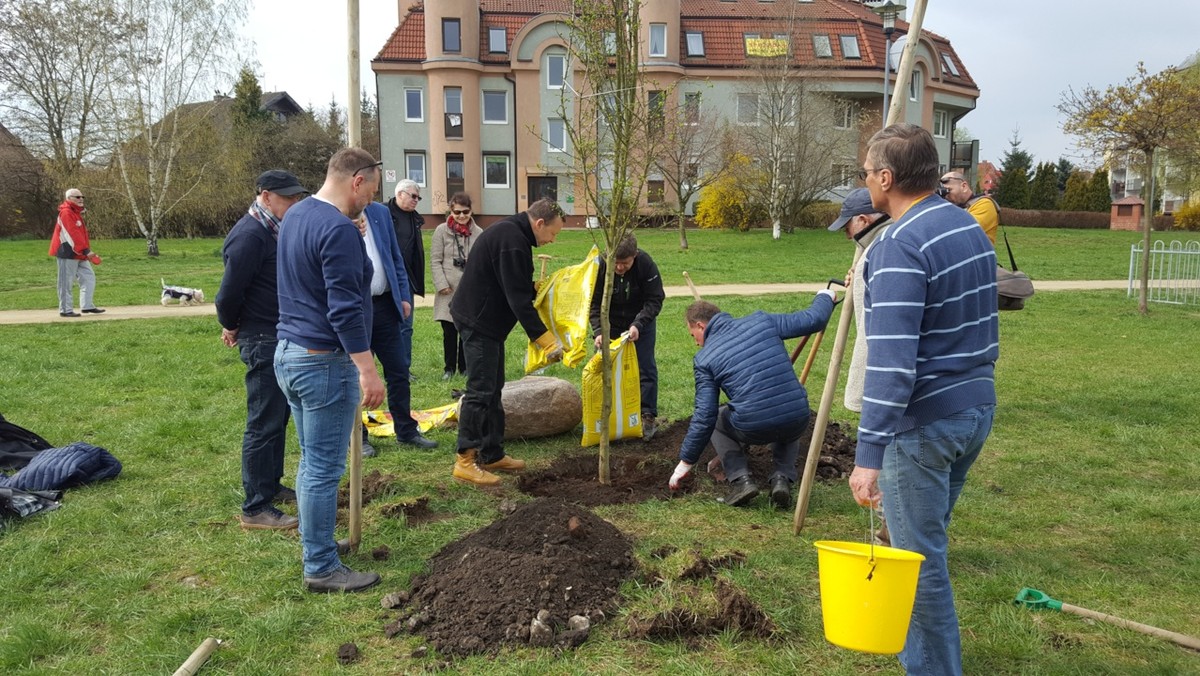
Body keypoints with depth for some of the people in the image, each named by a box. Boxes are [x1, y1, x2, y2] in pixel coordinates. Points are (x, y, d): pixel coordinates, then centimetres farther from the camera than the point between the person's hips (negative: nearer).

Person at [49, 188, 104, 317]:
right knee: (67, 282, -3)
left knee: (89, 277, 7)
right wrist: (86, 250, -28)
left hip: (79, 254, 10)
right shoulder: (66, 213, -14)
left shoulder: (76, 213, 19)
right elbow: (72, 234, -23)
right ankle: (65, 310, 2)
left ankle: (87, 305, 11)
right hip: (67, 254, -10)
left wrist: (87, 251, 14)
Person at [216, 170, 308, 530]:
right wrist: (231, 327, -3)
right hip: (262, 342, -10)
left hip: (280, 338, 10)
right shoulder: (249, 236, -20)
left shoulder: (272, 231, 12)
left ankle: (271, 485, 32)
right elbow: (229, 291, -20)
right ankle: (256, 508, 1)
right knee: (264, 423, -6)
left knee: (278, 416, 18)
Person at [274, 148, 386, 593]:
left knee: (312, 461, 19)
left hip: (288, 352, 10)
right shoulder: (339, 230, -19)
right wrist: (367, 369, -22)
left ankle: (315, 544, 30)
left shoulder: (295, 216, 12)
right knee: (324, 469, -2)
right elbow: (345, 309, -24)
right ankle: (321, 568, 7)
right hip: (324, 361, -10)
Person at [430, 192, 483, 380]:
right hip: (449, 291, -1)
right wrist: (441, 284, -8)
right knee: (449, 331, 4)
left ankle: (464, 366, 20)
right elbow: (435, 260, 0)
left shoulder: (478, 233, 5)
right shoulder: (442, 231, 2)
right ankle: (449, 367, 17)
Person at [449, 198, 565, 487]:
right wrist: (546, 340, -23)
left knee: (492, 389, 14)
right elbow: (518, 299, -24)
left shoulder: (510, 231, 11)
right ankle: (466, 460, -3)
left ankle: (492, 455, 21)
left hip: (486, 320, 11)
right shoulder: (512, 241, -21)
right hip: (479, 322, -11)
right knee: (480, 390, -8)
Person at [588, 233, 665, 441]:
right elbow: (593, 303, -18)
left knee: (645, 367, -2)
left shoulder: (646, 264, -27)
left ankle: (647, 416, 5)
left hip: (641, 322, -1)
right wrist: (598, 331, -31)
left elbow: (655, 300, -20)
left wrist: (638, 325, -33)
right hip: (610, 323, 1)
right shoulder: (599, 265, -25)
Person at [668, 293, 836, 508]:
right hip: (798, 421, 3)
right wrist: (825, 296, 32)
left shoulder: (704, 359, 2)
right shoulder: (761, 321, 8)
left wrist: (686, 462, 9)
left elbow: (704, 417, -1)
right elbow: (813, 319, 9)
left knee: (715, 421, 29)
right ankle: (782, 478, 13)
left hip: (752, 429, -3)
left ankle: (740, 479, 9)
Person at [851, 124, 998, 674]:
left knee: (919, 555, 3)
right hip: (978, 407, 10)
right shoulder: (972, 229, 8)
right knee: (927, 540, 23)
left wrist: (868, 454, -28)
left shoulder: (900, 247, -20)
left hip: (923, 421, -9)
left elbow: (892, 362, -27)